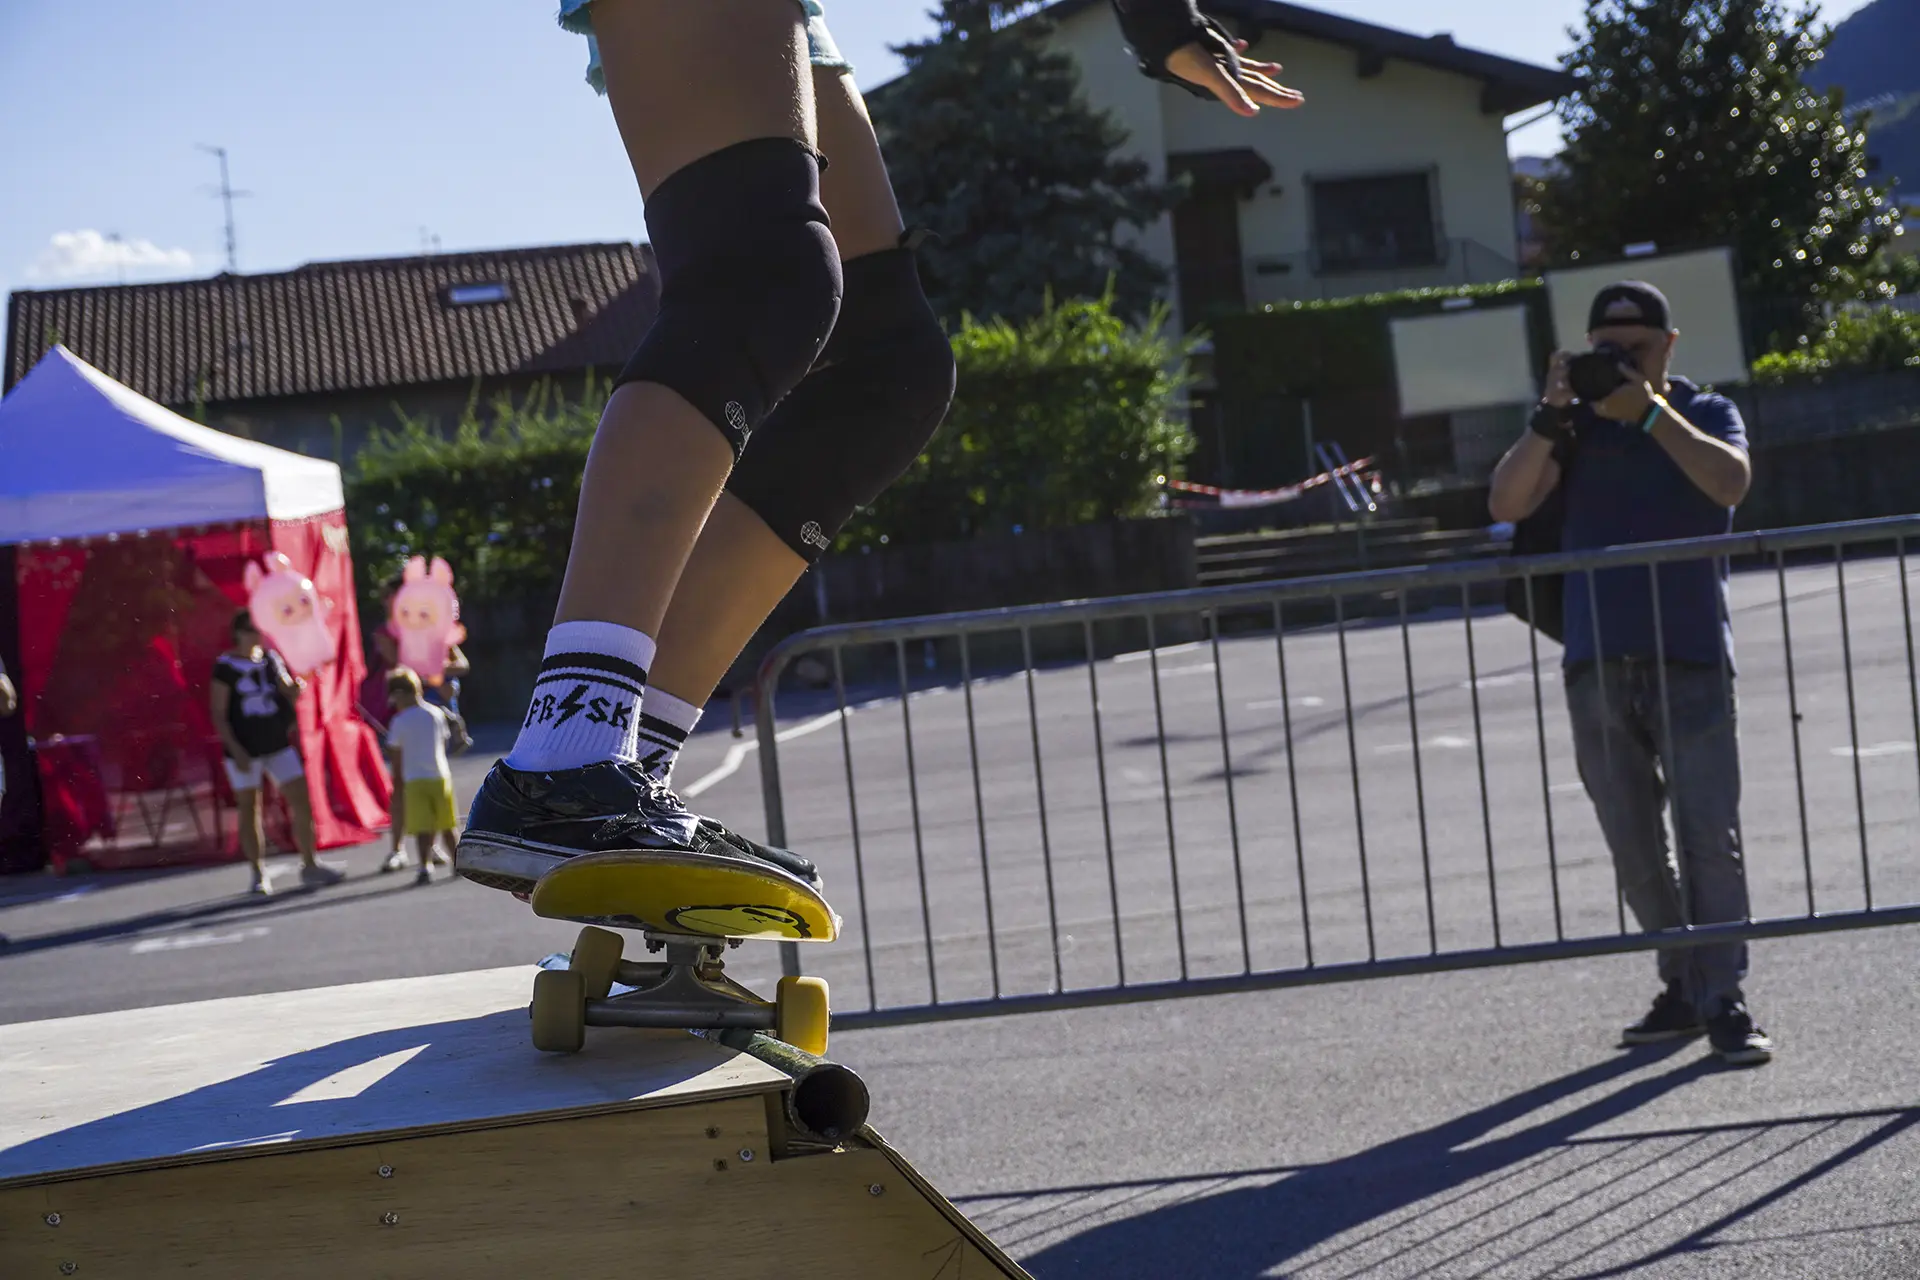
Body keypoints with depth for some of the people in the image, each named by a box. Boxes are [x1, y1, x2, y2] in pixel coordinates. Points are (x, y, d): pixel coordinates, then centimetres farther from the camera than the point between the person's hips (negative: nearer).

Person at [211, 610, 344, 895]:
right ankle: (259, 874, 11)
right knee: (249, 808, 3)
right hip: (244, 749, -4)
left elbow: (289, 694, 11)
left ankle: (310, 865, 10)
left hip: (277, 744, 4)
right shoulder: (225, 666, -7)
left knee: (301, 799, 0)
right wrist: (235, 750, -16)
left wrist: (296, 689, -14)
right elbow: (219, 714, -8)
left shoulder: (271, 659, 7)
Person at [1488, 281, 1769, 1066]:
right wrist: (1551, 415, -14)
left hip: (1690, 657, -3)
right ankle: (1684, 985, 20)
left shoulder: (1704, 413, 7)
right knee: (1634, 846, 8)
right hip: (1598, 665, 3)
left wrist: (1648, 410, -17)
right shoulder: (1574, 426, 11)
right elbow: (1507, 504, -4)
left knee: (1707, 835, -9)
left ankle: (1723, 1001, -6)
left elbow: (1730, 481, -14)